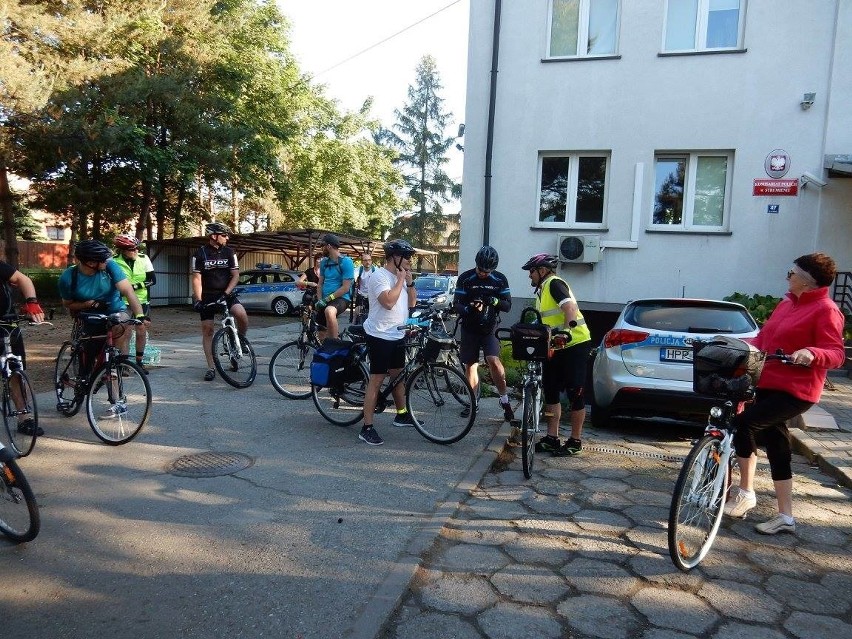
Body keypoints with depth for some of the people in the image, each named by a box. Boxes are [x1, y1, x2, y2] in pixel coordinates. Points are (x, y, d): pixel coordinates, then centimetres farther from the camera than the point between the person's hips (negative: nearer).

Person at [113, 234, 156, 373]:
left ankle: (139, 361, 23)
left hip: (141, 302, 3)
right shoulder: (114, 262, -10)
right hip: (123, 303, -2)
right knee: (125, 334, -3)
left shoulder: (143, 258, -4)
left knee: (141, 332, 7)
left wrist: (135, 286, -16)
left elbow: (152, 280, -5)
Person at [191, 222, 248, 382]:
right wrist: (198, 300, -16)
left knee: (241, 315, -27)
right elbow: (196, 278, -6)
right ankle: (211, 368, 7)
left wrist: (226, 293, -16)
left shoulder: (229, 252, 0)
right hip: (207, 296, 0)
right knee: (207, 330, -1)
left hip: (226, 294, 0)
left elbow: (235, 275, -2)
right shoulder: (200, 253, -5)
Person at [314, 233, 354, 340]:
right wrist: (320, 300, -4)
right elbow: (320, 283, 14)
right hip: (325, 301, 8)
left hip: (341, 298, -8)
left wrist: (327, 299, -19)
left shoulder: (346, 262, -10)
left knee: (329, 311, -40)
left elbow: (345, 288, -15)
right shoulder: (324, 262, 11)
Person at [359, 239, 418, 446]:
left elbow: (411, 302, 12)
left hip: (397, 335, 9)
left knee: (398, 375, 19)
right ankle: (367, 428, -1)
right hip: (380, 336, -9)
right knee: (377, 380, -7)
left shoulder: (401, 276, 12)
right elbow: (388, 302, -29)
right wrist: (401, 280, -19)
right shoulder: (379, 276, -16)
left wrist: (409, 282, -1)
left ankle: (402, 414, 36)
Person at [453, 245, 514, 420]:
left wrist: (494, 301, -23)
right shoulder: (465, 279, -5)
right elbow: (456, 305, -7)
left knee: (493, 360, -21)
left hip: (490, 329, -1)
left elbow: (508, 306, -2)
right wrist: (469, 308, -28)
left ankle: (504, 399, -9)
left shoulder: (500, 279, -3)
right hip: (469, 329, 1)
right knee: (470, 365, 6)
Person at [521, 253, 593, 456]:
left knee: (574, 393, -1)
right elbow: (540, 322, 23)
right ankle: (552, 438, 17)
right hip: (555, 348, 10)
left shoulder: (554, 283, -12)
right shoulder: (542, 291, 18)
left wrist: (567, 329, -40)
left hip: (575, 345, -10)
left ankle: (575, 442, 8)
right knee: (550, 391, 10)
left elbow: (569, 306, -28)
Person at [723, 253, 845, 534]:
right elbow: (764, 338, 20)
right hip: (769, 384, 9)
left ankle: (746, 493, -7)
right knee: (776, 448, 11)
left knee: (744, 422, -23)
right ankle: (785, 517, 22)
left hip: (795, 390, -9)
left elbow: (836, 354, -16)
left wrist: (811, 352, -35)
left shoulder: (825, 310, -10)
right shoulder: (786, 304, 15)